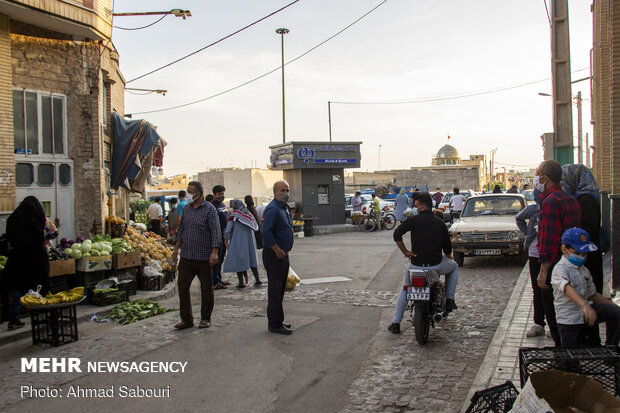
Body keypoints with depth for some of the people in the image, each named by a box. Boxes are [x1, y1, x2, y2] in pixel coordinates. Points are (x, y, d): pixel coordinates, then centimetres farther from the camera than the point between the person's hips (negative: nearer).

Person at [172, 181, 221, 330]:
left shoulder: (209, 209, -7)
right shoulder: (187, 208, 11)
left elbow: (215, 231, -12)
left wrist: (214, 252, -20)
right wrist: (176, 248, 18)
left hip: (204, 257, -6)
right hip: (186, 255, 6)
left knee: (206, 288, 5)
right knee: (182, 286, 3)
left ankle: (205, 318, 18)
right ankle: (186, 319, 14)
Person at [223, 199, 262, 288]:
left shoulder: (234, 214, -5)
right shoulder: (248, 213, 12)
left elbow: (228, 228, -7)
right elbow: (255, 227, 13)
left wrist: (226, 240, -1)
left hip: (238, 241, -5)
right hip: (249, 240, 6)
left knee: (238, 260, -1)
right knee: (251, 259, 12)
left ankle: (242, 283, -5)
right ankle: (257, 280, 9)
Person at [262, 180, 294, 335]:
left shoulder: (284, 208, 16)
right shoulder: (273, 209, -16)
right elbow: (266, 232, -25)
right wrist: (277, 250, -21)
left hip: (283, 254, 10)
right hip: (274, 255, -10)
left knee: (280, 289, 15)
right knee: (275, 290, -5)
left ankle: (276, 321, 24)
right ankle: (275, 324, 0)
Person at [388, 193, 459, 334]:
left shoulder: (414, 220, -5)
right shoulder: (440, 223, 4)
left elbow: (397, 234, -17)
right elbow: (448, 248, 7)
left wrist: (405, 252, -5)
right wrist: (448, 256, 29)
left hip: (416, 264, -1)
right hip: (436, 266, 1)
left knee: (405, 289, 26)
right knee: (454, 266, 34)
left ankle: (396, 323, 21)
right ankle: (449, 299, 21)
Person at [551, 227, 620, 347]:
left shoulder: (584, 270, 12)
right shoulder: (560, 269, -16)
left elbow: (593, 294, 22)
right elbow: (567, 288, -36)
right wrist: (585, 305, -51)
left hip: (584, 313, 7)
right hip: (568, 318, -7)